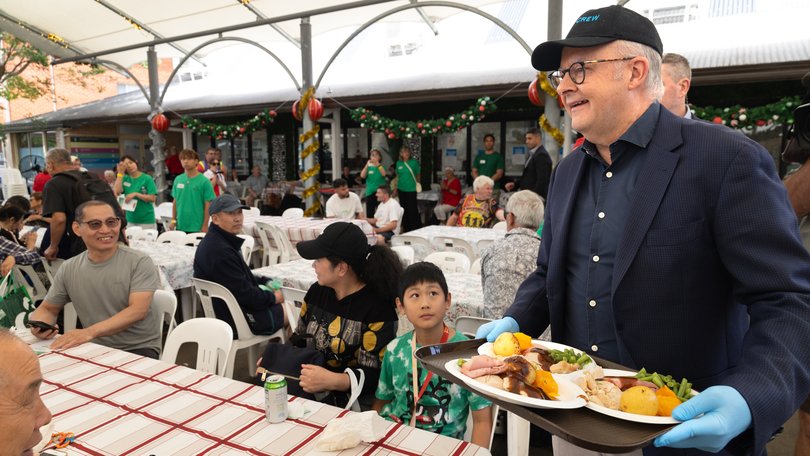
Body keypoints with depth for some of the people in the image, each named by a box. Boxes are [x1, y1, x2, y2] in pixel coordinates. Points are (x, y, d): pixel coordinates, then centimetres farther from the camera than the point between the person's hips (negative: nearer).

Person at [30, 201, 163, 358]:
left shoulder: (140, 262, -9)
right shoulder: (68, 269, 5)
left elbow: (138, 310, -19)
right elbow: (48, 309, 17)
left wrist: (90, 331, -32)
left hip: (139, 349, -5)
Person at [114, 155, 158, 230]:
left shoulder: (147, 179, -6)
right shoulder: (125, 179, 7)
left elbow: (153, 198, -9)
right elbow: (117, 192, -9)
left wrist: (135, 194, -18)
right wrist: (120, 173, -6)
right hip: (130, 220, 4)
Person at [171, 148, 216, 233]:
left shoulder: (204, 181, -7)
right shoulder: (177, 180, 6)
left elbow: (208, 205, -7)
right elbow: (175, 202, 13)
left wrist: (205, 225, -9)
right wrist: (173, 220, 9)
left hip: (197, 227, -4)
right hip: (180, 226, 4)